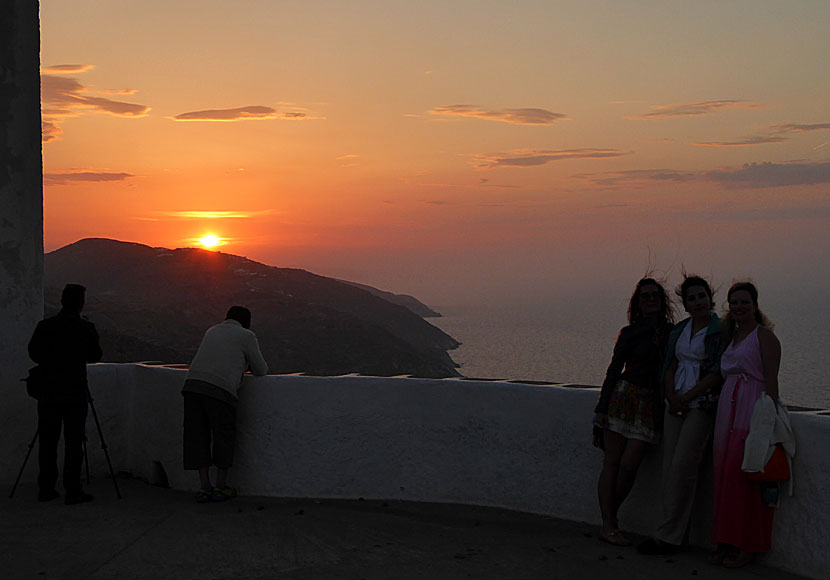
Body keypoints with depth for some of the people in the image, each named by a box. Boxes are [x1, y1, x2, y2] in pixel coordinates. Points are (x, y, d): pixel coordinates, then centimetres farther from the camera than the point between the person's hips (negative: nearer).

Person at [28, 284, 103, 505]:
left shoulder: (45, 326, -1)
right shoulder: (86, 329, -7)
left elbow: (34, 353, 8)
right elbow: (95, 356, 5)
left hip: (48, 390, 3)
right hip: (75, 392, -3)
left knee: (47, 440, 9)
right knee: (73, 441, 0)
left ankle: (46, 488, 13)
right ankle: (72, 490, -1)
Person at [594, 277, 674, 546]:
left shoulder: (673, 332, 13)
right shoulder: (630, 332, 4)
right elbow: (614, 370, 3)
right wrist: (602, 407, -4)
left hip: (652, 405, 2)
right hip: (624, 396, -2)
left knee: (628, 465, -7)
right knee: (612, 462, -4)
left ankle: (610, 519, 10)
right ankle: (608, 525, -1)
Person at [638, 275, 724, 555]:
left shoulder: (720, 330, -6)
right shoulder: (679, 330, 13)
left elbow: (717, 374, -11)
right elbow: (670, 366, 13)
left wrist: (685, 398, -11)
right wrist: (671, 397, -4)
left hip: (703, 404, -6)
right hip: (676, 403, 6)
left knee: (682, 466, -11)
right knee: (670, 467, 3)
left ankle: (667, 536, -5)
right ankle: (673, 534, 9)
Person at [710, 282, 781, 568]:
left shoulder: (763, 335, -4)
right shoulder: (731, 335, 19)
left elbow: (771, 380, -10)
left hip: (752, 410, -7)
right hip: (728, 408, 7)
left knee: (744, 476, -8)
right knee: (724, 474, 5)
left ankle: (747, 546, 0)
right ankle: (727, 541, 12)